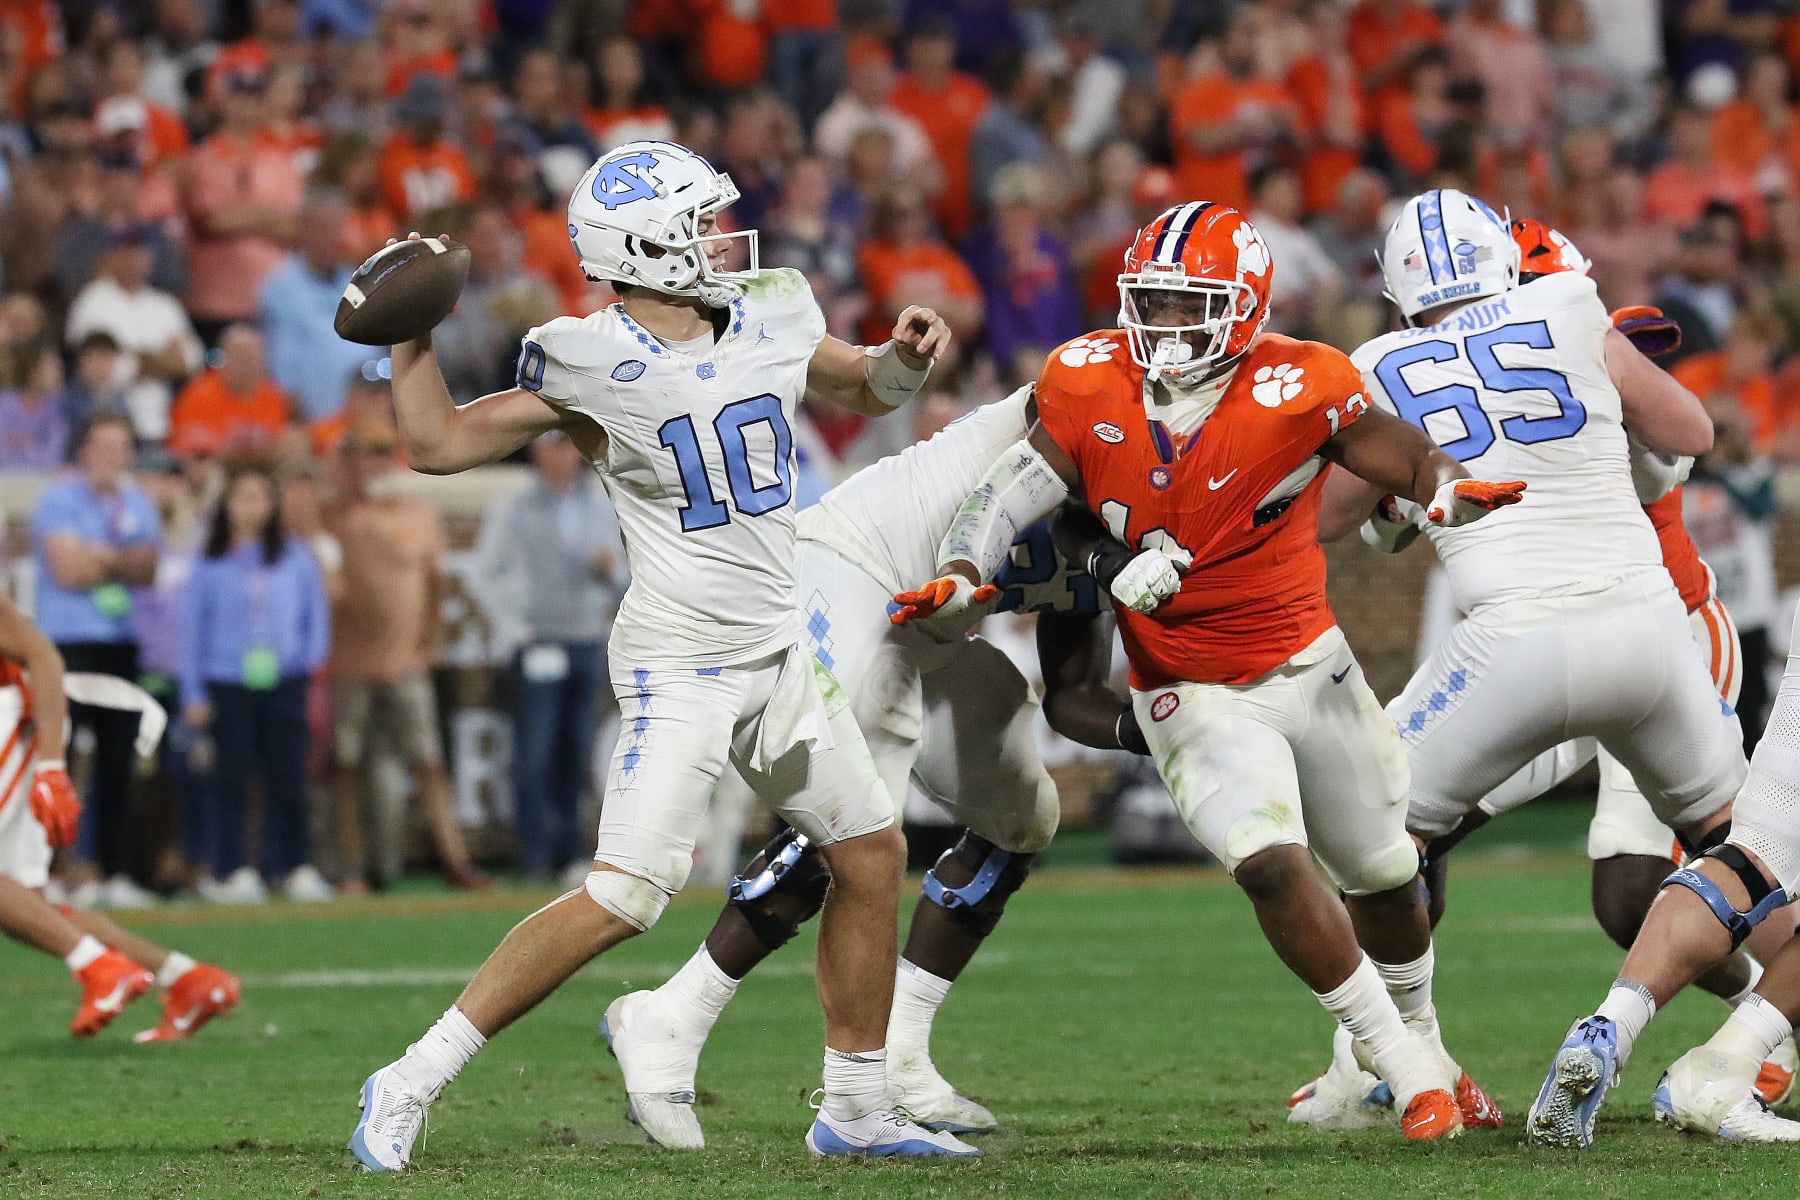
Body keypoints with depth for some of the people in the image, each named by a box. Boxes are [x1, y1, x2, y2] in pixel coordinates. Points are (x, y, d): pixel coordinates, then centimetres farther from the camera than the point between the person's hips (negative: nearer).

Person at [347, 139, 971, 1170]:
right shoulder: (592, 365, -14)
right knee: (627, 897, -18)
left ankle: (858, 1110, 27)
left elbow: (866, 391, 22)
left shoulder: (771, 323, 2)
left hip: (782, 653, 7)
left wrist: (906, 358, 1)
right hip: (680, 665, -7)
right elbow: (440, 444, -8)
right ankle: (413, 1084, -14)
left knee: (873, 854, 13)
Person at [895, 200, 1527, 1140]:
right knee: (1273, 867, -22)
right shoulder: (1091, 390, -11)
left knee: (1384, 877, 18)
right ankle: (1409, 1073, -8)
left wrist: (1451, 492, -38)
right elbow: (1007, 497, -13)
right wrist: (960, 575, -31)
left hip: (1307, 665, 1)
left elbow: (1414, 465, -15)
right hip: (1194, 699, -1)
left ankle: (1424, 1044, 46)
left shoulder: (1295, 392, -17)